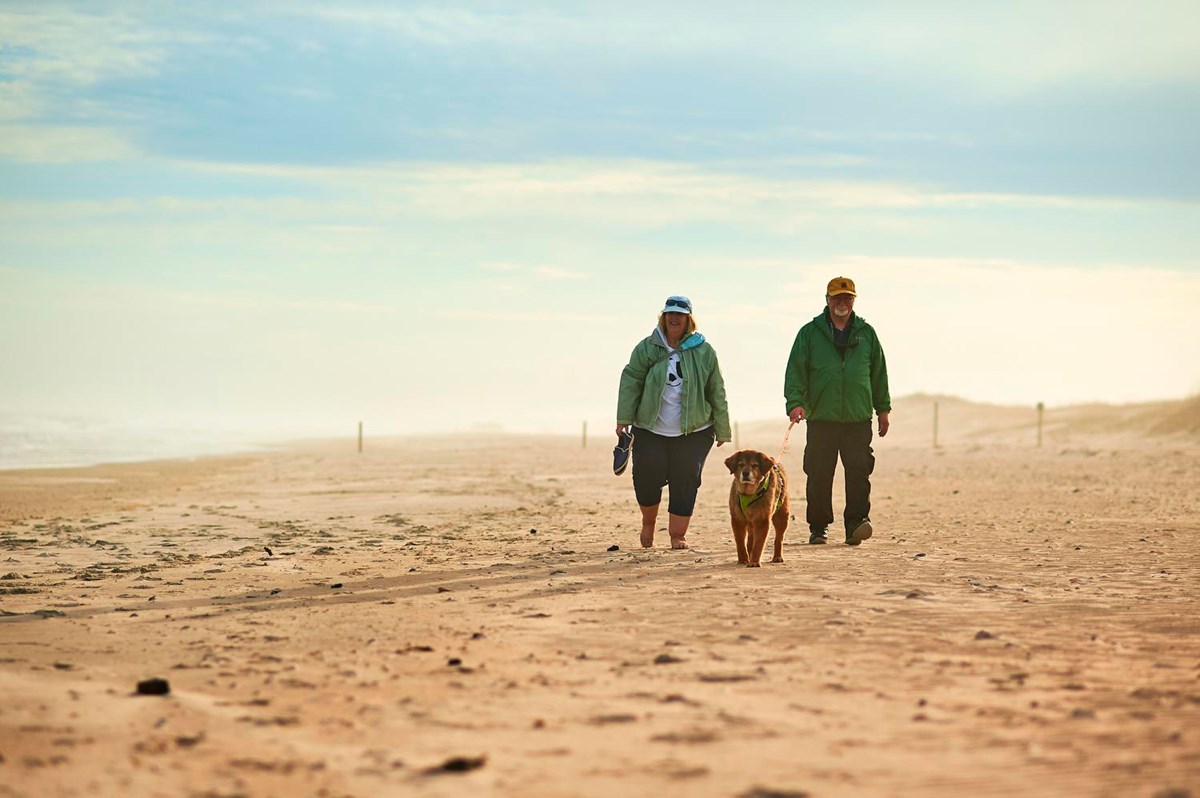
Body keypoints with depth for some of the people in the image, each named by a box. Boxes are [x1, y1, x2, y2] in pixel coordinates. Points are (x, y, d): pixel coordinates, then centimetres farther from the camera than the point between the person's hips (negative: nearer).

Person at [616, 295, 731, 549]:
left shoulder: (704, 351, 1)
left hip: (693, 432, 0)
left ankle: (677, 535, 9)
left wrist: (722, 429, 5)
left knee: (685, 483, -2)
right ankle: (648, 522, 26)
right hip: (651, 430, 0)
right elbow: (631, 382, -1)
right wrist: (624, 419, -8)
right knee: (647, 479, -2)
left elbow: (716, 392, 4)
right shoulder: (647, 348, 0)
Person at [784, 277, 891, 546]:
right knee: (819, 475, 1)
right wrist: (795, 402, -13)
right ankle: (818, 528, 12)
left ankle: (856, 523, -11)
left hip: (858, 419, 1)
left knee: (859, 473, -10)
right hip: (821, 419, -1)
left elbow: (879, 372, 18)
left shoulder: (866, 332, 13)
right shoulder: (810, 333, 6)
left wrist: (883, 408, 17)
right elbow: (795, 370, 2)